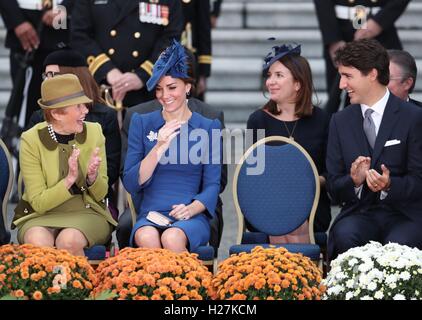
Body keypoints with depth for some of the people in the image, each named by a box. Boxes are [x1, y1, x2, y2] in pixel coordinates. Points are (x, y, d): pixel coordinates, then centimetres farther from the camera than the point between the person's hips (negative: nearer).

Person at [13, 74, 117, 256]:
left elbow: (100, 195, 4)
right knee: (38, 241, -36)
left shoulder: (94, 132, 0)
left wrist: (93, 177, -18)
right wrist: (70, 179, -24)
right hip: (42, 217, -1)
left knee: (68, 240, -33)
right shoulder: (31, 140, -8)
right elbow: (38, 203, -10)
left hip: (87, 214, 1)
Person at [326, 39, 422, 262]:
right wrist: (354, 180, -14)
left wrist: (389, 185, -22)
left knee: (398, 244, -35)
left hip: (404, 215, -3)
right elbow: (334, 188, 9)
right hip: (358, 214, 3)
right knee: (344, 236, -31)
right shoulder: (340, 122, 11)